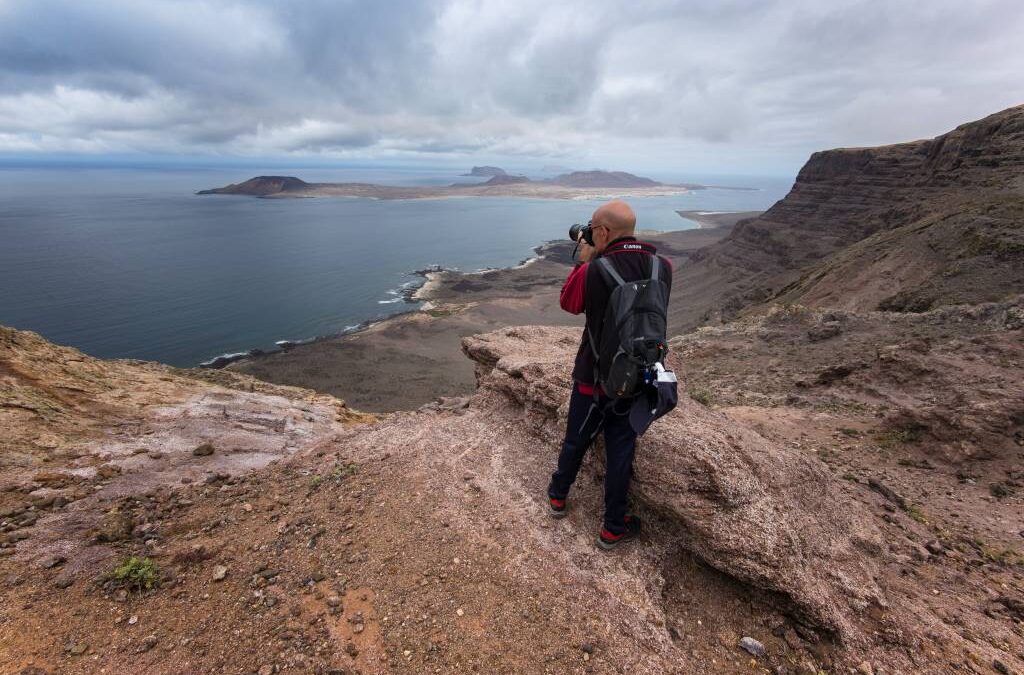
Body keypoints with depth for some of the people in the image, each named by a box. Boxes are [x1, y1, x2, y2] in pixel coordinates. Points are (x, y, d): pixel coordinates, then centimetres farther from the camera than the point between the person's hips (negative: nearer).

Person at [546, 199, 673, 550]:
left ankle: (558, 496, 44)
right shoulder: (662, 267, -9)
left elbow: (568, 302, -2)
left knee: (576, 439, 19)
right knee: (621, 449, 15)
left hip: (593, 376, -2)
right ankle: (613, 528, 28)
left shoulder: (593, 272, -22)